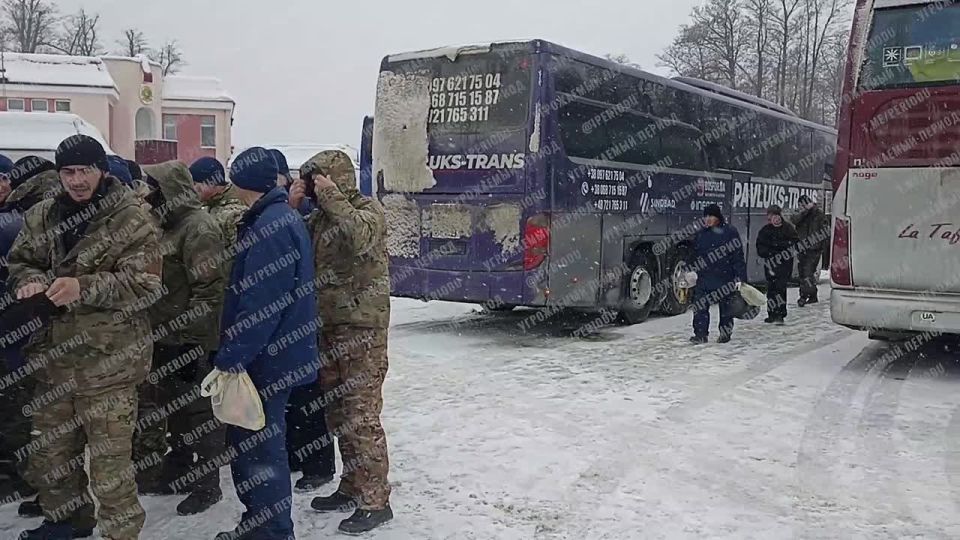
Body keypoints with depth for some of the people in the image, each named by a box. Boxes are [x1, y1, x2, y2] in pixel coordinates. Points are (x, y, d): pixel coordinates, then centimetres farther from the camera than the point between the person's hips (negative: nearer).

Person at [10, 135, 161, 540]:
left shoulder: (130, 220, -8)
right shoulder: (41, 217, 9)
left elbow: (143, 283, -15)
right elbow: (19, 261, 16)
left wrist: (84, 287, -28)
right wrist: (31, 280, -8)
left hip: (108, 358, -6)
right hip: (54, 352, 6)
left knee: (109, 460, -1)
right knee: (49, 449, 20)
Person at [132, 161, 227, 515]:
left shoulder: (198, 227, -16)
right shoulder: (166, 226, 14)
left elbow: (209, 287, -22)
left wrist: (191, 333, -22)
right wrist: (155, 328, 16)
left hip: (192, 340, -10)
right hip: (166, 337, 10)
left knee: (199, 411, 1)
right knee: (173, 406, 19)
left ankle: (207, 485, 13)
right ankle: (177, 472, 34)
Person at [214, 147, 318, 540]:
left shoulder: (269, 227, -20)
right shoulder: (285, 218, 13)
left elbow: (260, 305, -25)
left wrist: (230, 359, -22)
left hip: (266, 359, -10)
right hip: (279, 352, 10)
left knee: (256, 447, -1)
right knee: (259, 440, 20)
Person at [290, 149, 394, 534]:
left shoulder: (367, 209, -6)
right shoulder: (320, 215, 15)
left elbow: (359, 237, -28)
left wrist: (330, 196, -20)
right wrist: (291, 209, -2)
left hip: (361, 327, -8)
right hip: (328, 325, 8)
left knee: (361, 415, -7)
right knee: (339, 413, 15)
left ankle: (374, 501, 1)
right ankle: (352, 486, 28)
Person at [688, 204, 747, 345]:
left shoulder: (730, 232, -6)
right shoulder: (701, 234, 9)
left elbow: (738, 255, -7)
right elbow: (694, 254, 17)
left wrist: (741, 277, -11)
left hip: (725, 277, -3)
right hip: (704, 277, 4)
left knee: (726, 306, 9)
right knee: (700, 306, -5)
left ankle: (725, 333, 24)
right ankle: (700, 334, 1)